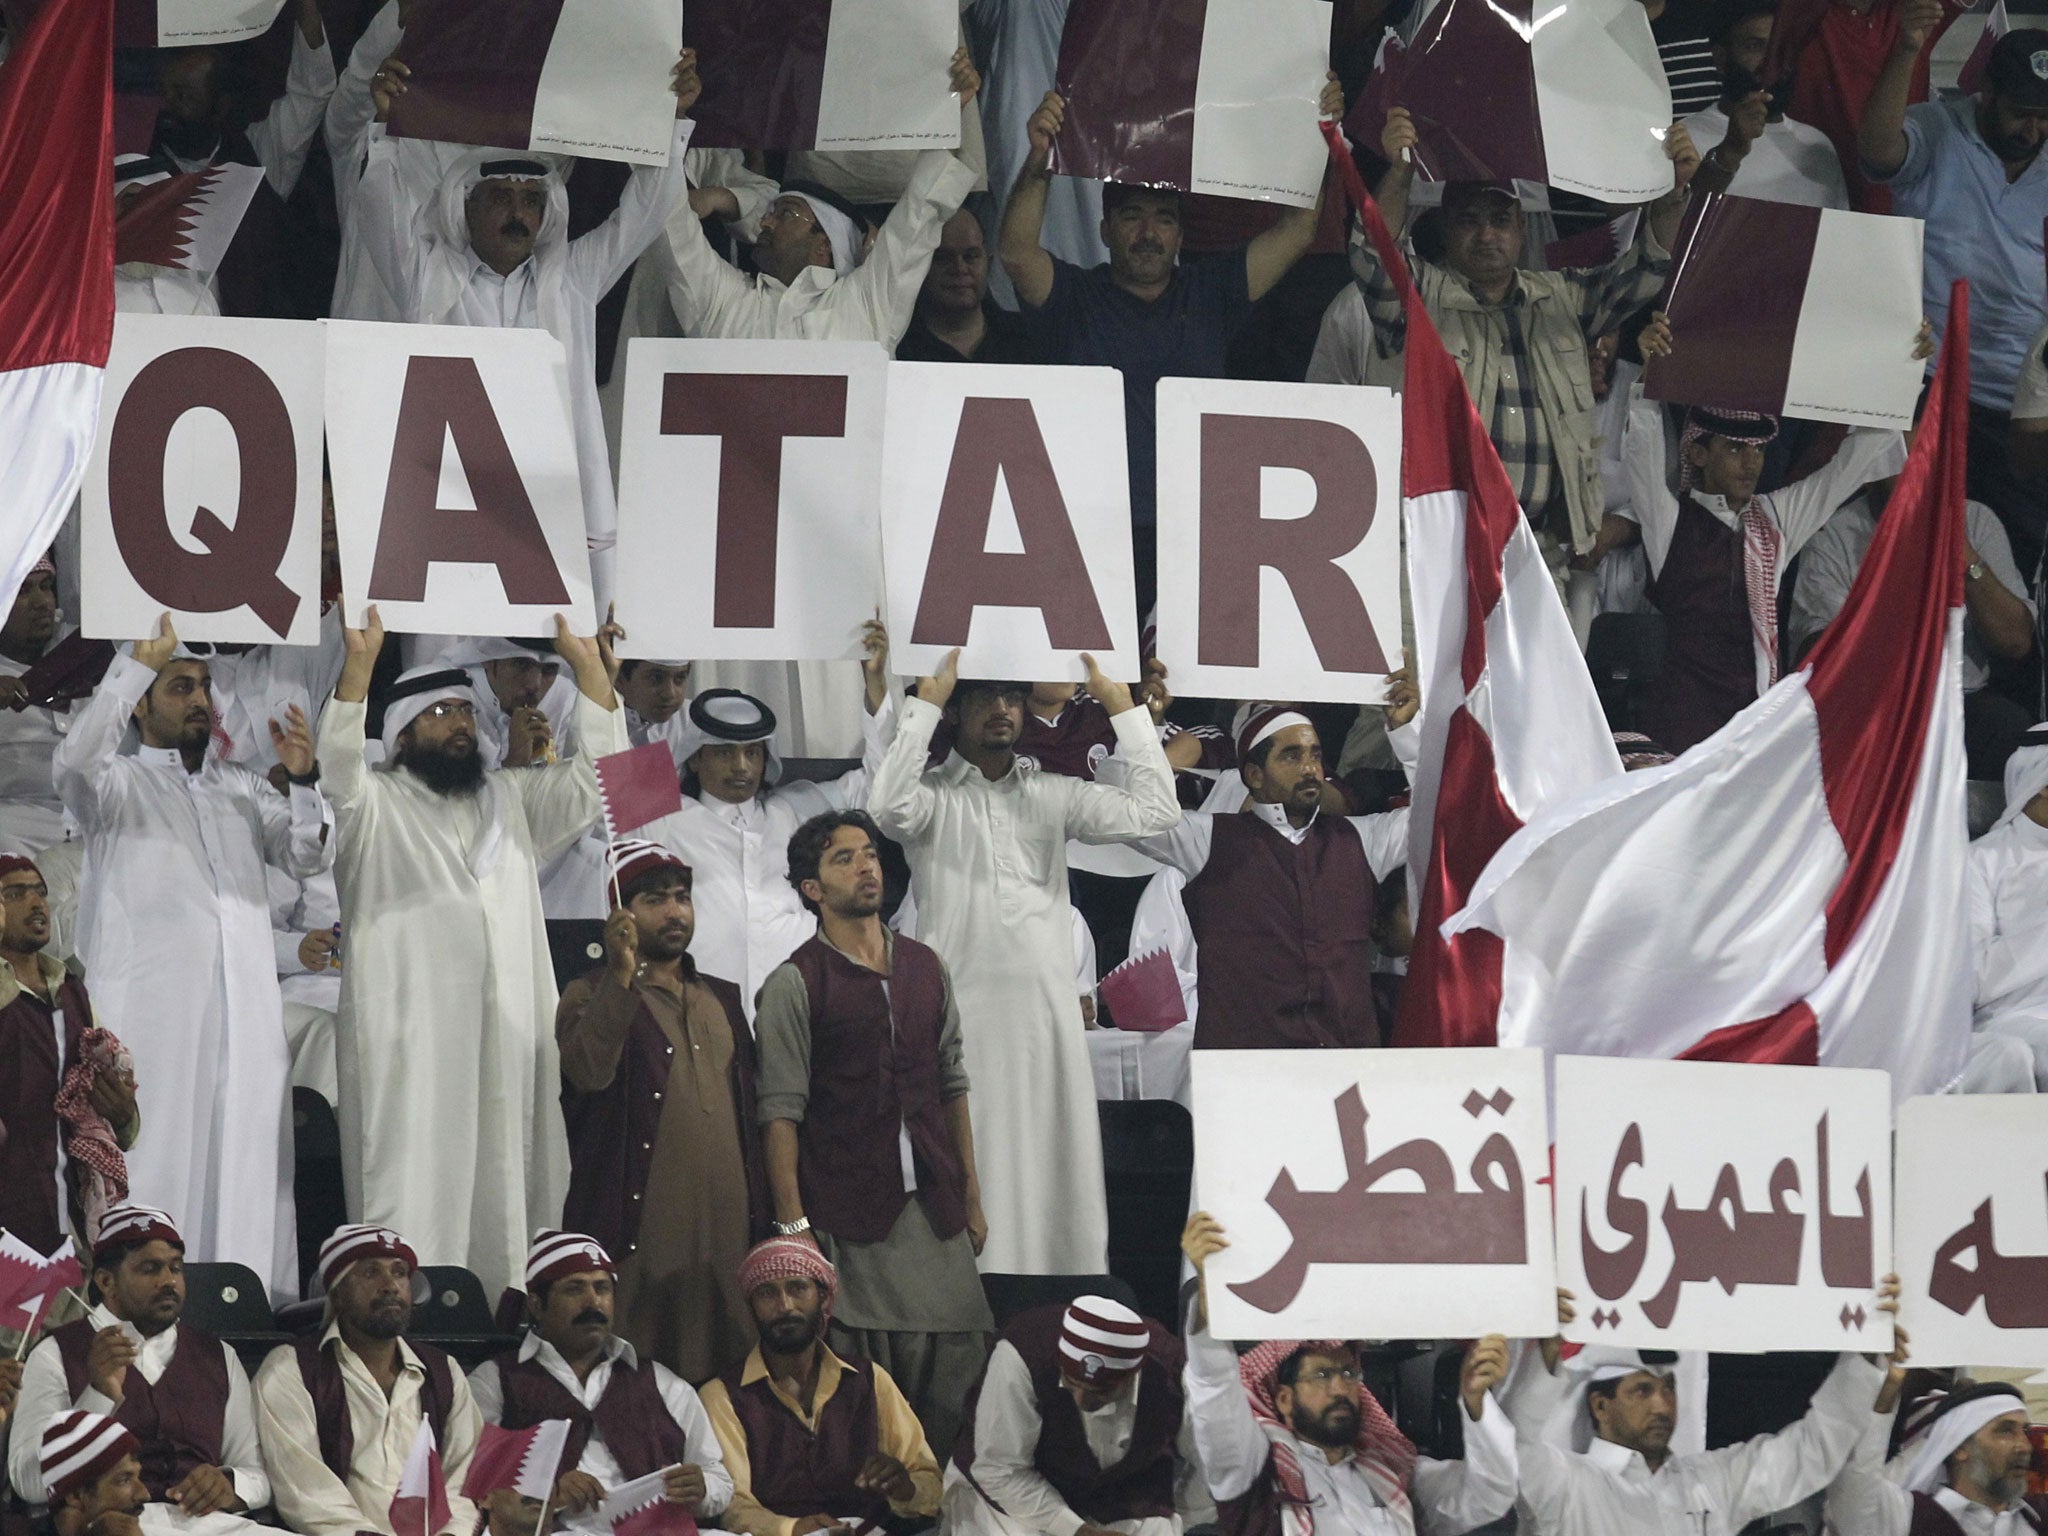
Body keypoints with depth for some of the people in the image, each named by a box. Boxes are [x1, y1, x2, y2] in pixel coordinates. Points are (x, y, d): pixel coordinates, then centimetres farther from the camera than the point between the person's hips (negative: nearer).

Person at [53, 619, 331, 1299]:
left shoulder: (244, 790, 24)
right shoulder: (119, 783, 10)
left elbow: (309, 858, 14)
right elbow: (76, 763, -13)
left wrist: (304, 781, -5)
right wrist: (140, 662, -15)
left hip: (244, 1011, 4)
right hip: (150, 1012, -4)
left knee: (245, 1163, -1)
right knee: (156, 1161, -12)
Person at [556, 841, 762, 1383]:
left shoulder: (721, 999, 20)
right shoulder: (592, 997, 2)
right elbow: (588, 1071, -20)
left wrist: (760, 1217, 15)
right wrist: (623, 976, -24)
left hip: (723, 1234, 5)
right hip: (639, 1231, -5)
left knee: (721, 1377, 2)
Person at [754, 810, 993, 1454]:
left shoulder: (925, 968, 14)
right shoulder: (795, 983, -3)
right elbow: (781, 1111, -7)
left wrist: (971, 1196, 14)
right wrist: (792, 1225, -13)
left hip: (935, 1210, 5)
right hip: (849, 1220, -5)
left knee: (954, 1364, 0)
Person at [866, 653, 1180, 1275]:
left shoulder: (1052, 795, 14)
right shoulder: (933, 796, 4)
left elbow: (1152, 813, 5)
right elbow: (889, 807, -19)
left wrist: (1122, 706, 2)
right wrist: (927, 702, -16)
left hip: (1049, 1007, 3)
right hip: (963, 1008, -3)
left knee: (1056, 1161, 3)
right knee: (976, 1164, -6)